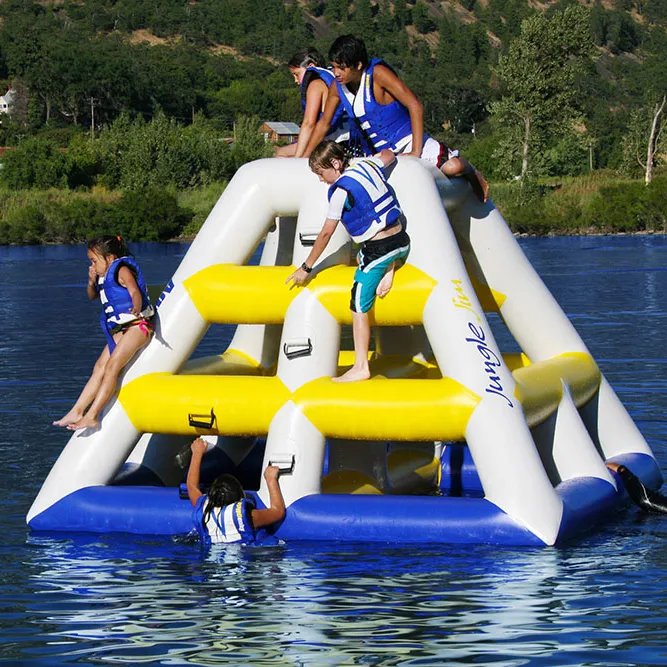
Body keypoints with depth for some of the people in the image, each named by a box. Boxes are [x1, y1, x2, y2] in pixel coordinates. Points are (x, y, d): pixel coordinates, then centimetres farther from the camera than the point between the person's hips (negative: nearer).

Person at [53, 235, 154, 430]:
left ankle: (91, 416, -25)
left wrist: (136, 309, -49)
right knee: (99, 368, 5)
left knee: (111, 366, -19)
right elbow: (92, 296, 28)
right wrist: (92, 281, 5)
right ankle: (77, 411, 4)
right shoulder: (106, 276, 17)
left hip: (136, 325, -10)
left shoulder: (122, 270, -10)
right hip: (119, 329, 10)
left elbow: (135, 292, -27)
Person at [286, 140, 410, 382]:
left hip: (377, 250, -8)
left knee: (359, 307, -1)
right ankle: (389, 272, 14)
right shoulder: (369, 165, 6)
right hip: (402, 241, 8)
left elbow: (326, 233, -9)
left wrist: (306, 267, -1)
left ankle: (361, 366, -3)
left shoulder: (341, 191, -13)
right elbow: (388, 155, 29)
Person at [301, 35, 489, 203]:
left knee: (452, 166, -28)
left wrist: (416, 151, -26)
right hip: (375, 154, 6)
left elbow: (415, 106, -24)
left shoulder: (378, 73, -22)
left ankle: (470, 172, 11)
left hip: (405, 140, -6)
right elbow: (323, 124, 10)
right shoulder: (337, 88, -5)